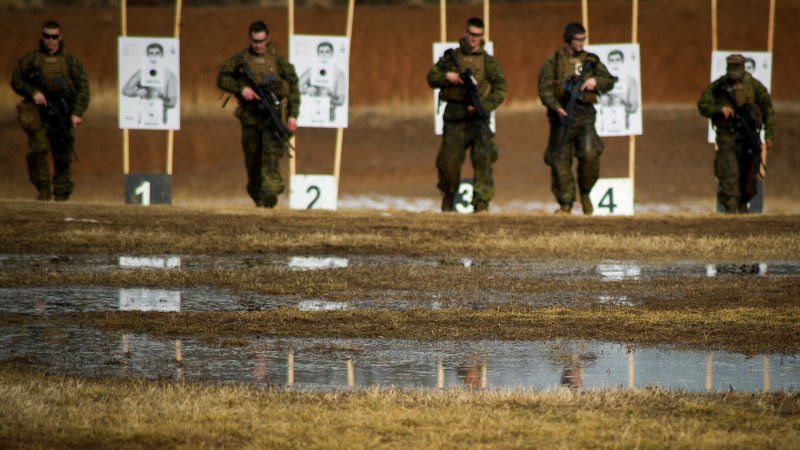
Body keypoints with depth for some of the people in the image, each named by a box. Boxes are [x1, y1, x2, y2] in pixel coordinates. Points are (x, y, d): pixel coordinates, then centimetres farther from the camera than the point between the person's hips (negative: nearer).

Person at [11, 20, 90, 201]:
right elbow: (16, 81, 7)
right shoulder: (30, 60, 6)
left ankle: (62, 195, 11)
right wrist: (32, 92, -12)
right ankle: (44, 189, -5)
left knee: (63, 157, 2)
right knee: (38, 150, -18)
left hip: (62, 117, 1)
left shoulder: (71, 62, 7)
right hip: (39, 117, -1)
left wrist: (77, 113, -8)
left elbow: (83, 88, 5)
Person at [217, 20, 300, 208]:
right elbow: (222, 79, 4)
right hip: (250, 117, 2)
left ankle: (271, 192, -31)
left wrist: (293, 115, -2)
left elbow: (293, 88, 6)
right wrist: (240, 89, -13)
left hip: (273, 115, -2)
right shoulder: (240, 59, 5)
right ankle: (257, 196, 24)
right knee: (252, 159, 7)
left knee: (271, 152, -20)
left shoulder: (278, 60, 3)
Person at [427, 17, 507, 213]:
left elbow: (500, 89, -1)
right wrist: (447, 77, -10)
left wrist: (484, 106, -15)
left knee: (483, 158, -14)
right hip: (454, 116, 2)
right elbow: (431, 77, 11)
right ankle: (449, 195, 28)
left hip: (477, 116, -2)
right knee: (448, 160, 3)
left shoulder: (487, 61, 3)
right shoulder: (451, 57, 8)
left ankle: (481, 202, -15)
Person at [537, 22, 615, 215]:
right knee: (560, 162, -2)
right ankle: (565, 204, 8)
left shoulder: (591, 61, 12)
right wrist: (557, 107, -21)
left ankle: (585, 192, 6)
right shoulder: (553, 62, 4)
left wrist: (595, 81, -10)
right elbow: (544, 89, -5)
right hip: (562, 116, -1)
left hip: (584, 115, 1)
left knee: (590, 154, -18)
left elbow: (609, 82, 12)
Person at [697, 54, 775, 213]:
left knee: (749, 175, 10)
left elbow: (768, 110, 4)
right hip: (726, 138, -2)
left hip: (748, 138, 2)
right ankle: (731, 207, -17)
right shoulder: (717, 86, -3)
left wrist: (769, 135, 0)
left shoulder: (754, 86, -2)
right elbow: (703, 106, 0)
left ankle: (743, 202, 33)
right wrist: (720, 109, -18)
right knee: (729, 173, -15)